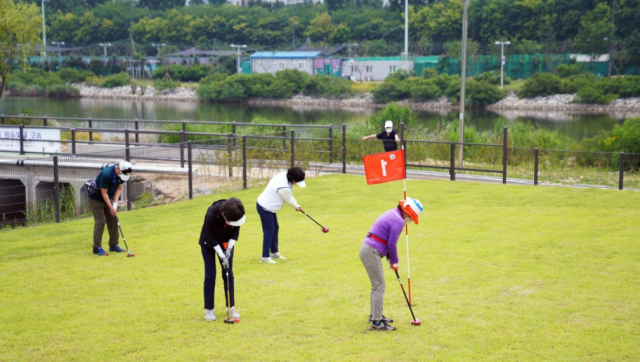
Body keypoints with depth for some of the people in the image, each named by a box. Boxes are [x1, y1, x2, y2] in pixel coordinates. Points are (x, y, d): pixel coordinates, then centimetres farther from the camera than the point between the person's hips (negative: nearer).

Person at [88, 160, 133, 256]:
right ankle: (97, 247, -7)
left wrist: (115, 203, -13)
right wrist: (111, 207, -22)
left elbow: (119, 188, -2)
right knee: (100, 222, -12)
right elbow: (103, 192, -26)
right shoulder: (106, 174, -33)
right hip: (96, 198, -7)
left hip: (108, 198, 7)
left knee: (113, 221, 5)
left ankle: (113, 245, 15)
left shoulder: (122, 174, -12)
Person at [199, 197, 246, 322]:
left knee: (228, 274, 1)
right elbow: (211, 238, -26)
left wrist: (229, 247, -20)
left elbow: (236, 231, -10)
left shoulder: (236, 213, -27)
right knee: (210, 275, -6)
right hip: (208, 243, -3)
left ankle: (231, 307, 10)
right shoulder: (211, 215, -38)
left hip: (226, 242, 3)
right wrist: (222, 256, -27)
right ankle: (208, 309, 3)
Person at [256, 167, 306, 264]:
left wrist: (296, 203, 14)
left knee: (275, 228, 19)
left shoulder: (283, 175, -5)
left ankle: (274, 252, 33)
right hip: (265, 208, -11)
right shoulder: (284, 188, -31)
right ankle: (265, 257, -1)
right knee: (269, 231, -6)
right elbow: (289, 201, -11)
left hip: (266, 205, 11)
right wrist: (296, 206, 8)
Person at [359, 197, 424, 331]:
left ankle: (375, 315, 32)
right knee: (379, 286, -7)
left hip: (366, 249, 10)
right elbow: (391, 245, -13)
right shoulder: (398, 221, -16)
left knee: (377, 285, 20)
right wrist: (394, 261, 2)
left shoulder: (392, 214, 15)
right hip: (372, 252, -10)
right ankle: (377, 322, -6)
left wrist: (391, 259, 15)